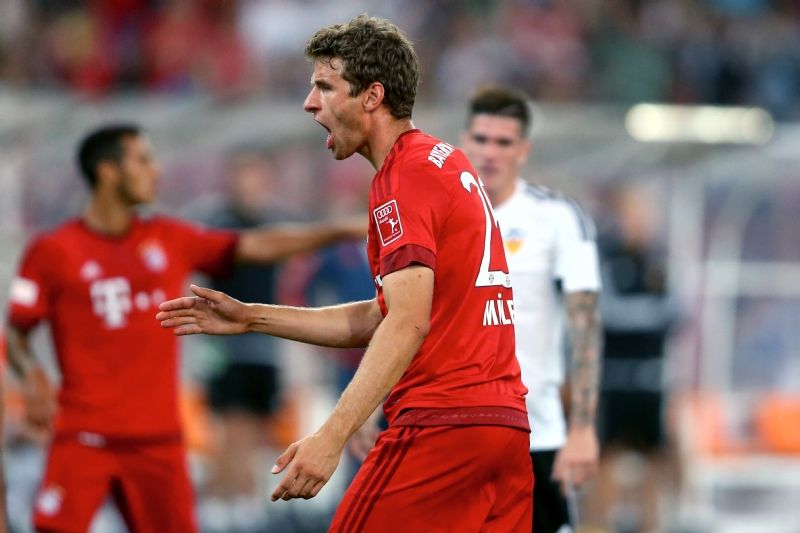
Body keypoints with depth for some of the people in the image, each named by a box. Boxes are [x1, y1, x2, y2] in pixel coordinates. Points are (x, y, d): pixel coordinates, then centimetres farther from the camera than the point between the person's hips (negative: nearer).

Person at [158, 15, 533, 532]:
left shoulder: (405, 176, -9)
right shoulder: (448, 162, 20)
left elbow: (407, 324, -20)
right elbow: (381, 318, 23)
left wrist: (331, 438, -27)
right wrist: (251, 317, 22)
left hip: (440, 423, -9)